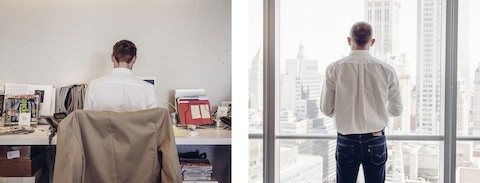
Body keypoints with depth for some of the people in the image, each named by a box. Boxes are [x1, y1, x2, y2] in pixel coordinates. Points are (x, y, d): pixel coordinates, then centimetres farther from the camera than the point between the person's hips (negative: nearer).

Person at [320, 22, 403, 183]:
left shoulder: (334, 69, -8)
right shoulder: (386, 70, -5)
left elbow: (326, 109, -2)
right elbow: (396, 110, 5)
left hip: (346, 141, 0)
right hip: (375, 141, 1)